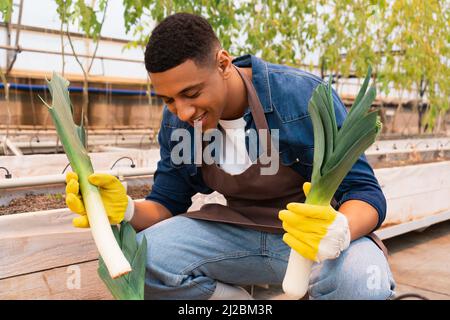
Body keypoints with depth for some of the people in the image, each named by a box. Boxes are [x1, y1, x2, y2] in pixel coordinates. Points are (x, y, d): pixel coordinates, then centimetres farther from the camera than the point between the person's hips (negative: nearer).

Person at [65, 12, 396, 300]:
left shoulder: (304, 95, -20)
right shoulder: (176, 122, -6)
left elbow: (365, 191, -18)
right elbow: (167, 204, 1)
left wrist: (337, 232, -42)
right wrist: (125, 210, -23)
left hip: (315, 228, -3)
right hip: (236, 231, 4)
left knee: (361, 283, -38)